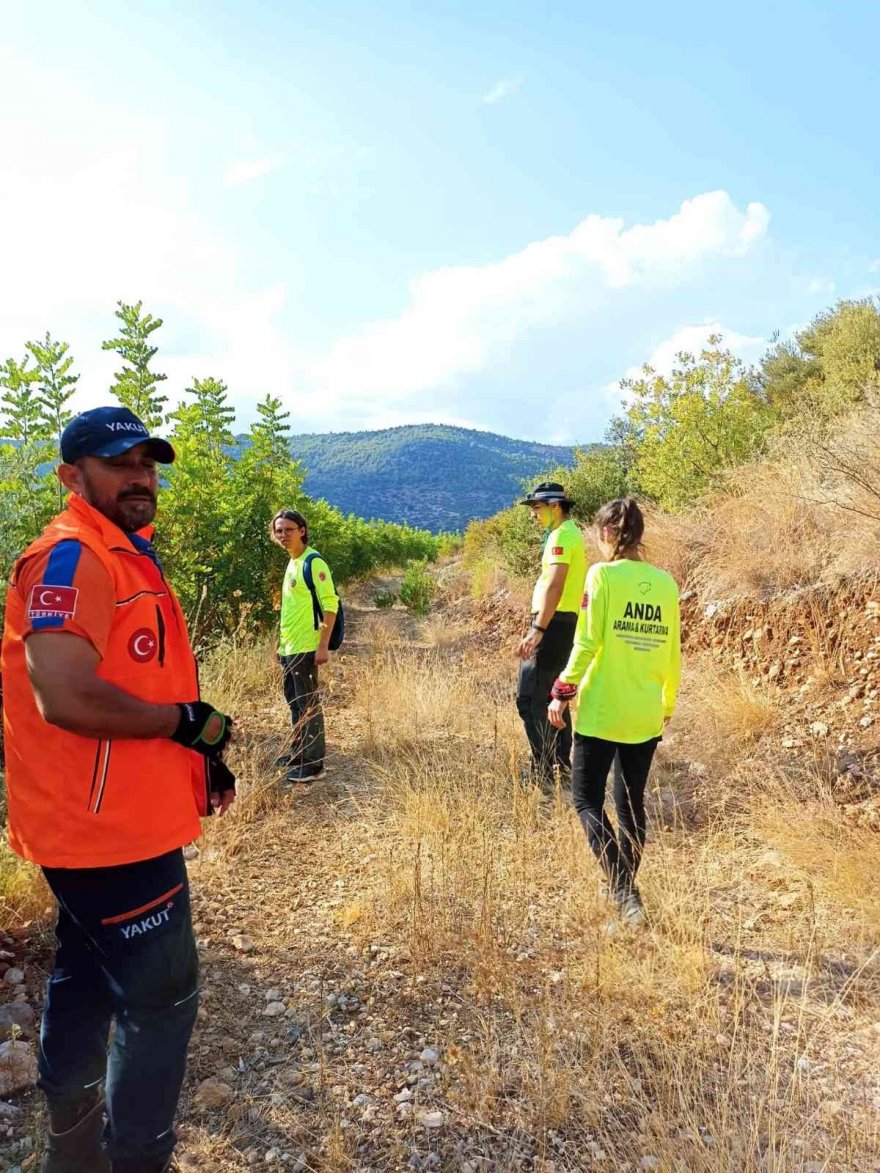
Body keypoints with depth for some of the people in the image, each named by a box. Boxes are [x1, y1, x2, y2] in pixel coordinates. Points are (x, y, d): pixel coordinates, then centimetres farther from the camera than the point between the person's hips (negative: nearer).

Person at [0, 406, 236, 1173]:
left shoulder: (125, 555, 14)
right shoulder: (71, 557, -19)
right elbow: (65, 695, -30)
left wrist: (200, 757, 11)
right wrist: (189, 722, -18)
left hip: (107, 820, 10)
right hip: (111, 825, -10)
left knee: (86, 981, 22)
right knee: (162, 996, 3)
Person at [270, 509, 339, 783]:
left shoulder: (313, 562, -13)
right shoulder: (292, 563, 14)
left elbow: (330, 605, -18)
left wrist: (323, 646, -22)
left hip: (305, 648, -9)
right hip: (288, 648, 9)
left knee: (308, 705, -4)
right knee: (294, 702, 17)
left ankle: (314, 763, 2)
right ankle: (299, 753, 29)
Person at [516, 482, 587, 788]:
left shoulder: (561, 535, -13)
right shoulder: (572, 533, 18)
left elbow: (555, 585, -25)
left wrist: (537, 630, -31)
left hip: (553, 622, -11)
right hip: (567, 621, 11)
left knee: (530, 699, -9)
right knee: (552, 696, 18)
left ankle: (543, 774, -8)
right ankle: (563, 765, 26)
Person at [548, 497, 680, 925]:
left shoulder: (602, 575, -10)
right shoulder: (666, 583, 5)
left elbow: (587, 642, -15)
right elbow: (672, 652, 10)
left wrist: (563, 692, -5)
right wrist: (667, 703, 23)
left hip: (601, 712, -5)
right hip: (647, 716, 6)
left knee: (587, 800, 6)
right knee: (632, 802, 18)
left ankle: (625, 892, -6)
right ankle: (624, 890, 30)